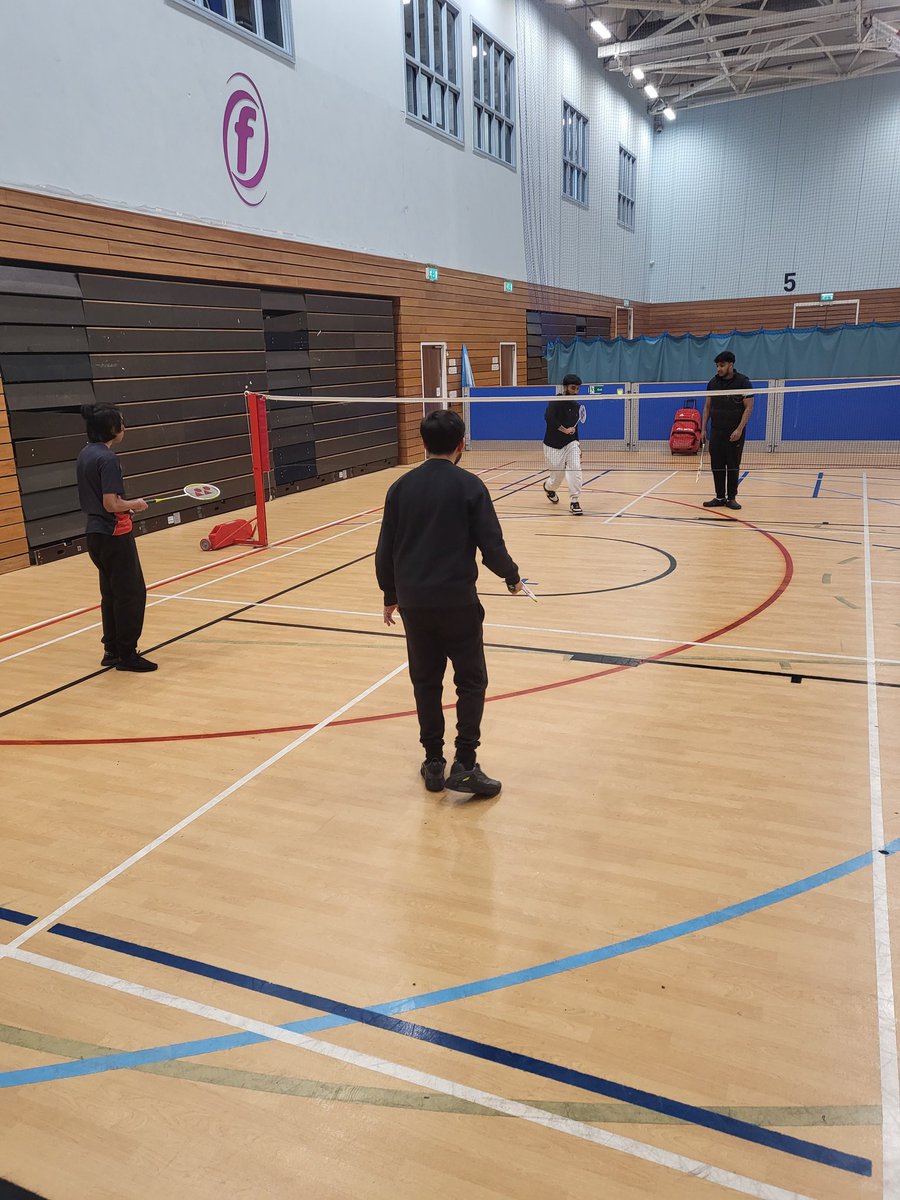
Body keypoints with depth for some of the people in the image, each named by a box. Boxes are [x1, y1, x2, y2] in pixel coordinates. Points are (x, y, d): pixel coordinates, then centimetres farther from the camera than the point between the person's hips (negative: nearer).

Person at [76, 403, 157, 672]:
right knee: (131, 593, 0)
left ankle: (112, 650, 24)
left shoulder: (85, 455, 9)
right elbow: (111, 504, -23)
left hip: (95, 534, 9)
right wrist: (135, 504, -7)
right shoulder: (107, 458, -18)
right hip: (115, 535, -9)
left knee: (111, 593, 17)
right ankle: (126, 654, 6)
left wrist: (125, 507, 13)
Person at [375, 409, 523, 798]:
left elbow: (386, 550, 7)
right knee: (471, 681, 9)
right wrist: (512, 577, 10)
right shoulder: (469, 485, -7)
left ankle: (433, 764, 21)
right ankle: (464, 765, 5)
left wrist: (391, 596, 19)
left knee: (426, 682, 14)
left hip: (414, 602, 4)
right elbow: (491, 546, -9)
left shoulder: (400, 487, 4)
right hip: (457, 601, -4)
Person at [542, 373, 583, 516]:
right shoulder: (556, 402, -14)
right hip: (553, 446, -4)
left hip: (570, 444, 5)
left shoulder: (576, 406, 7)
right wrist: (564, 430, -29)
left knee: (575, 468, -20)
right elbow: (548, 417, -33)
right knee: (557, 477, 4)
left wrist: (578, 447, 20)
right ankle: (548, 488, 42)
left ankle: (574, 501, -12)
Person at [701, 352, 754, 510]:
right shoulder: (713, 382, 7)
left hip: (735, 433, -4)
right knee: (717, 466, 3)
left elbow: (749, 407, -7)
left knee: (733, 466, 1)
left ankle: (731, 498, 8)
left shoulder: (743, 382, -5)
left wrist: (739, 429, -15)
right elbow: (707, 406, 13)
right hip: (716, 431, 4)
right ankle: (719, 497, 11)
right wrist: (703, 428, 5)